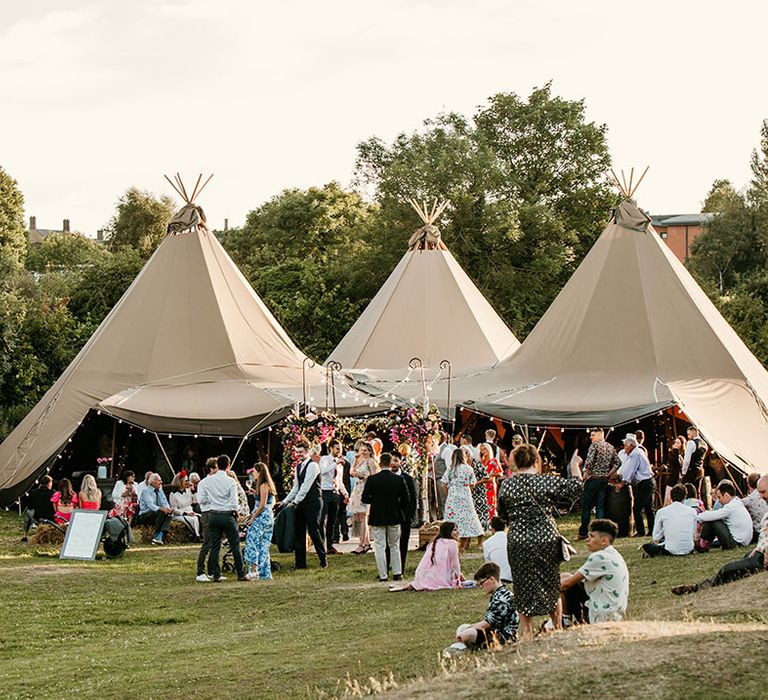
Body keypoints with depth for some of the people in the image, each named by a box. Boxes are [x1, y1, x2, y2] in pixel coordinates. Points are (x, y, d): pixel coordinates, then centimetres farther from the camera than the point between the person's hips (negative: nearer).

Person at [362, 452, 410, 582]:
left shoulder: (372, 479, -11)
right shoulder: (399, 479, -6)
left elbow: (364, 499, -8)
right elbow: (405, 499, -4)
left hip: (377, 518, -2)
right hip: (394, 517, 2)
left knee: (379, 547, 4)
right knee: (394, 546, 16)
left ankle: (383, 575, 3)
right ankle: (397, 573, 14)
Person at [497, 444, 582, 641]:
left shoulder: (506, 484, -3)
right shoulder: (546, 482, -9)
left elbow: (502, 514, 8)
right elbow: (576, 487, -2)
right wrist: (575, 466, 13)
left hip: (517, 542, 1)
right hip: (546, 540, -1)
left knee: (523, 590, 9)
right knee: (551, 586, 16)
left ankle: (527, 634, 7)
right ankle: (558, 629, 24)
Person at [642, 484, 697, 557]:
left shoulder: (661, 512, -3)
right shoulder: (692, 511, 3)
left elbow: (656, 537, 1)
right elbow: (694, 534, 13)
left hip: (672, 550, -2)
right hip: (688, 549, 2)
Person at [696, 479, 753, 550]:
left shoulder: (730, 507, -18)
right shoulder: (738, 503, 12)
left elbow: (712, 515, -19)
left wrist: (698, 518, -3)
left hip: (735, 542, -10)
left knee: (710, 520, -10)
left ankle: (704, 545, 4)